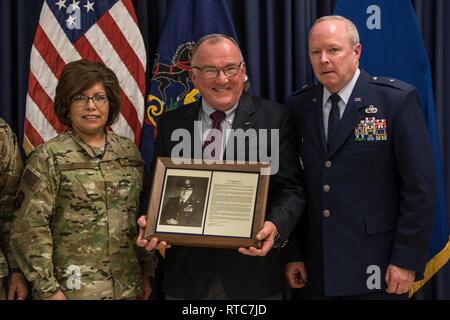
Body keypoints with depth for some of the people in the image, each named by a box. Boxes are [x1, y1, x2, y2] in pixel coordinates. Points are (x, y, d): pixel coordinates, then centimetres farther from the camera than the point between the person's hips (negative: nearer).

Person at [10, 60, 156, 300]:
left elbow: (143, 218, 12)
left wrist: (146, 273, 10)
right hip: (72, 288, -4)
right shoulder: (49, 157, -6)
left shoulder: (129, 151, 7)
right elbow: (31, 228, -10)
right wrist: (48, 288, -14)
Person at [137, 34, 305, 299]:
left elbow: (289, 188, -6)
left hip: (252, 271, -2)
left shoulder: (276, 118, -2)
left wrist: (275, 226, -25)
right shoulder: (171, 123, 6)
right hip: (187, 271, 2)